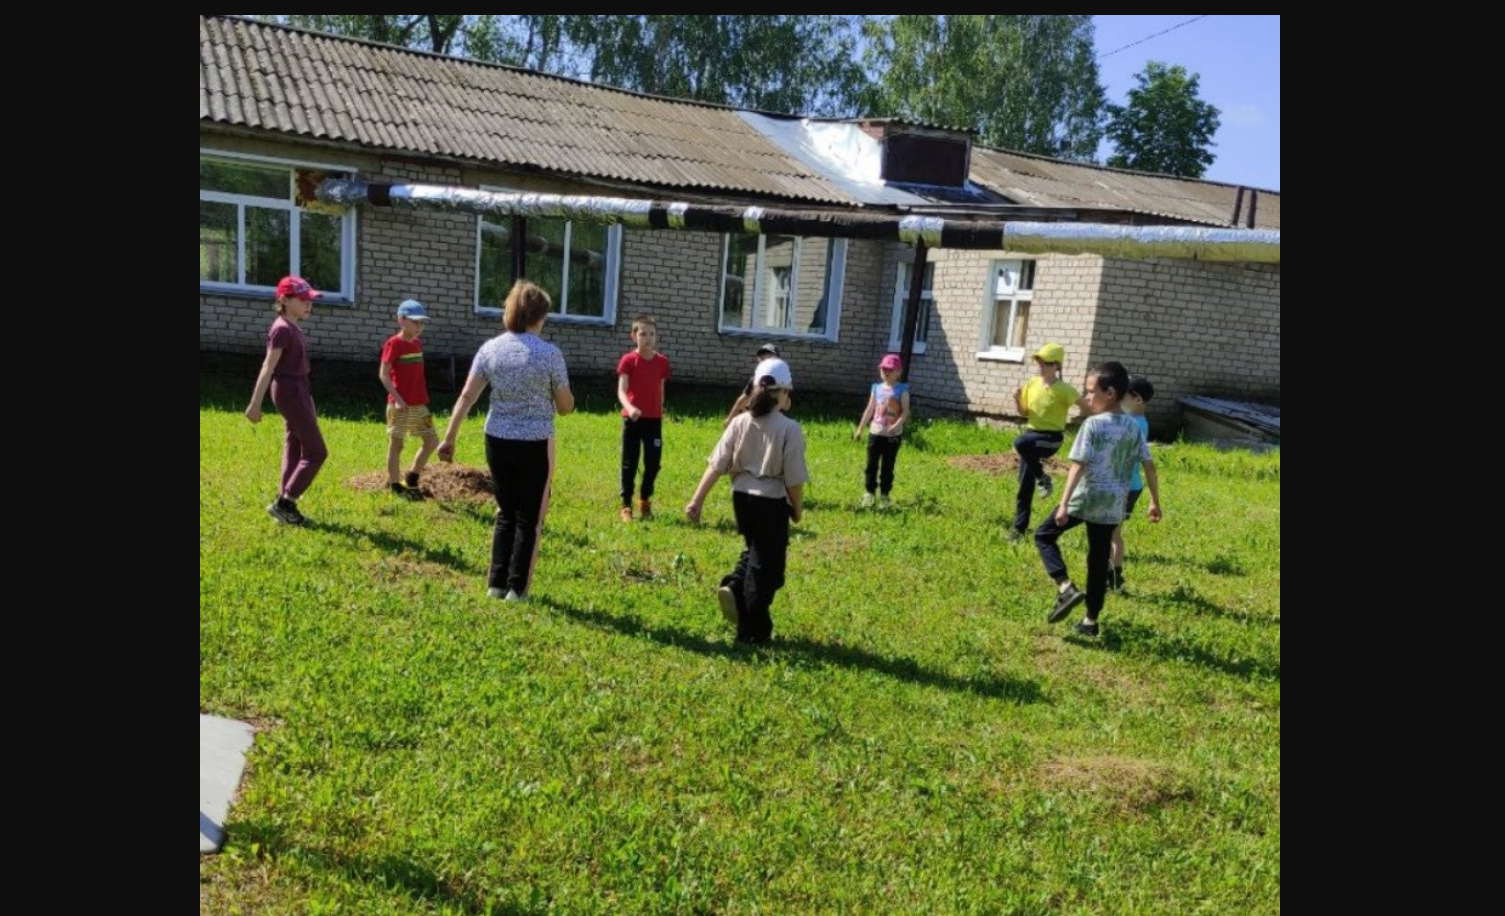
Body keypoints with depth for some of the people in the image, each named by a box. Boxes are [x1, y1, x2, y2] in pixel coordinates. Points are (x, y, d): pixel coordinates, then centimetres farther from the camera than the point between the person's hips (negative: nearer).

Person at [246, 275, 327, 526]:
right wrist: (255, 404, -21)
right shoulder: (282, 329, -16)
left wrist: (308, 404, 23)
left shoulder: (294, 327, 12)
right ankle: (282, 503, -1)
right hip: (289, 392, -9)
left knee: (296, 451, 12)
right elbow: (268, 368, -19)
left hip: (299, 390, 9)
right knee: (317, 452, -6)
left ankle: (286, 505, 17)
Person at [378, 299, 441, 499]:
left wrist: (423, 397, 15)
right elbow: (383, 374, -14)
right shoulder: (394, 344, -10)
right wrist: (397, 398, -21)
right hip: (400, 404, -7)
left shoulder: (418, 344, 11)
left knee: (432, 440, 9)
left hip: (419, 404, 8)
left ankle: (412, 480, 21)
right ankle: (395, 486, 10)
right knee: (396, 444, 2)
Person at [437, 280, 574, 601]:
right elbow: (565, 407, -4)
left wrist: (449, 437, 0)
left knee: (506, 513, 19)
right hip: (535, 444, -4)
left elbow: (466, 396, -3)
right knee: (529, 517, 9)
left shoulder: (490, 348, 0)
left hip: (497, 440, 4)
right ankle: (517, 587, 11)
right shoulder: (550, 353, -10)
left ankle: (496, 583, 19)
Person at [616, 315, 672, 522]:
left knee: (653, 463, 7)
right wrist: (629, 407, -35)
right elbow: (621, 390, -16)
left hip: (654, 419, 3)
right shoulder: (628, 360, -7)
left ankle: (645, 500, 28)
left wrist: (661, 415, 14)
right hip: (632, 419, -3)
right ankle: (626, 505, 15)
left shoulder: (662, 361, 4)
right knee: (629, 464, 4)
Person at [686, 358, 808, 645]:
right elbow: (794, 479, -12)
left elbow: (716, 465, -5)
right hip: (772, 502, -4)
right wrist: (797, 510, 5)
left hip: (742, 496, 5)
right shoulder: (789, 429, -14)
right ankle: (753, 630, 17)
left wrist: (697, 500, -2)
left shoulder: (740, 422, -3)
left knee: (754, 551, 29)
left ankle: (733, 587, 4)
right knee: (765, 563, 9)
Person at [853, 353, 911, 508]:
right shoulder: (877, 388, 6)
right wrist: (860, 429, 11)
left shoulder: (902, 389, -5)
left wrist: (897, 425, -28)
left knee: (888, 466, 5)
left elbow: (905, 411, -12)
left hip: (893, 435, -3)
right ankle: (869, 492, 17)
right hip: (875, 432, 3)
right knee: (871, 464, 5)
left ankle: (884, 495, 14)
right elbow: (870, 410, 11)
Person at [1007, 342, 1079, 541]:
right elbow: (1024, 413, 11)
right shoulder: (1032, 383, 4)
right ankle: (1020, 526, 22)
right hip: (1032, 433, 6)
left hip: (1051, 438, -5)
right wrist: (1017, 399, -6)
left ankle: (1042, 477, -14)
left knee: (1021, 443, -37)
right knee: (1025, 484, 8)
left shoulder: (1063, 389, -12)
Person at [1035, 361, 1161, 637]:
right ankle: (1091, 620, 21)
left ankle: (1066, 588, -5)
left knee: (1044, 535, 13)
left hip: (1085, 499, -6)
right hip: (1112, 505, 6)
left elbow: (1079, 466, -18)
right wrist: (1155, 502, 17)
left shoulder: (1093, 424, -13)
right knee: (1099, 560, 16)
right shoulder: (1134, 427, 6)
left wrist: (1064, 503, -20)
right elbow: (1149, 466, 8)